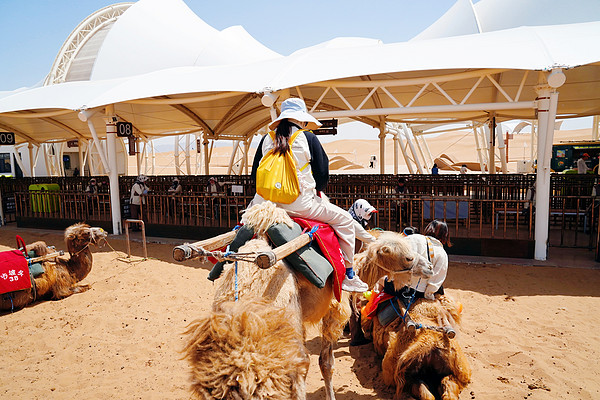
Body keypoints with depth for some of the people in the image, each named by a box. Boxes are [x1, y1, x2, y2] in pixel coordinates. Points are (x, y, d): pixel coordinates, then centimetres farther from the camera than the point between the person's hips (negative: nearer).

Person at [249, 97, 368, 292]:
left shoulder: (266, 139, 9)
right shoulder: (308, 138, -1)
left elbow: (255, 174, 13)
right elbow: (322, 175, 0)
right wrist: (317, 190, 21)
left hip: (266, 204, 4)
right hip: (299, 204, -4)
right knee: (344, 219, 11)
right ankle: (349, 277, 13)